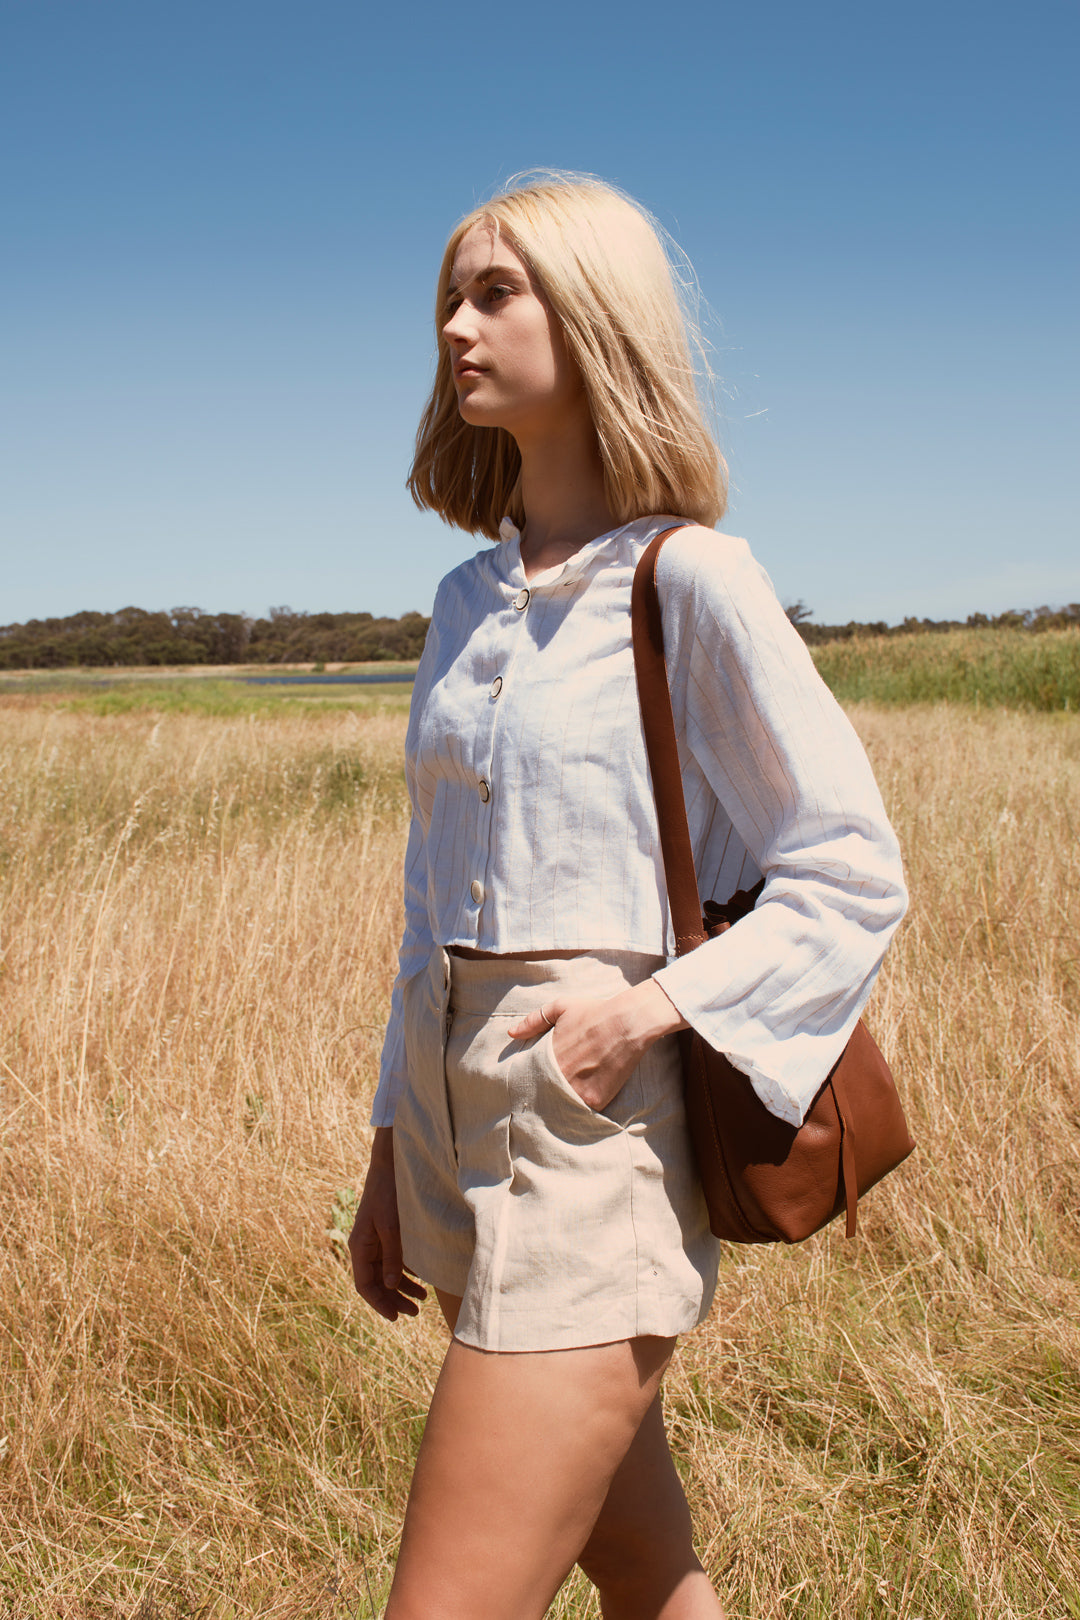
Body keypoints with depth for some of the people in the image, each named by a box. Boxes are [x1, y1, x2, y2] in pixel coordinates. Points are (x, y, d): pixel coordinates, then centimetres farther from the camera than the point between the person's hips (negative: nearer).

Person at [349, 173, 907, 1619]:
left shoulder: (691, 580, -9)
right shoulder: (469, 600, 11)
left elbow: (854, 876, -8)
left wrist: (651, 1008, -19)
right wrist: (393, 1151, 16)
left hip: (599, 1135, -7)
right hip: (462, 1123, 7)